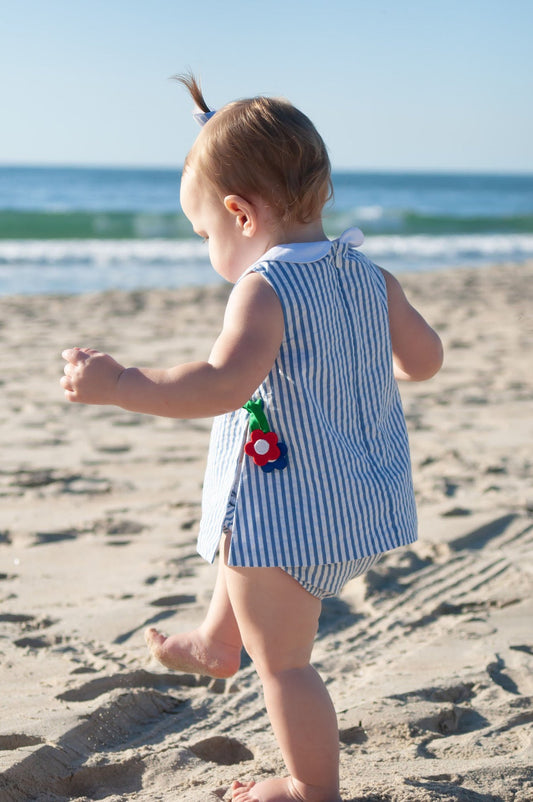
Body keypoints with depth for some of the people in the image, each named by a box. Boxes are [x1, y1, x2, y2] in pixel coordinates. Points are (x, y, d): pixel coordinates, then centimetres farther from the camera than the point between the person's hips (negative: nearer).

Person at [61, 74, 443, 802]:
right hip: (359, 503, 9)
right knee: (249, 538, 37)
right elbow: (426, 357, 11)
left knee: (284, 662, 8)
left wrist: (118, 384, -33)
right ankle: (216, 644, 58)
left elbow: (225, 384, -37)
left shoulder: (266, 288, -23)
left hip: (287, 514, -9)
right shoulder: (370, 277, 1)